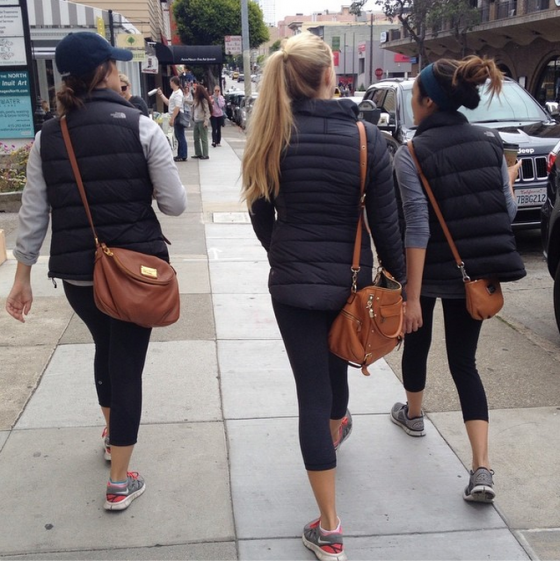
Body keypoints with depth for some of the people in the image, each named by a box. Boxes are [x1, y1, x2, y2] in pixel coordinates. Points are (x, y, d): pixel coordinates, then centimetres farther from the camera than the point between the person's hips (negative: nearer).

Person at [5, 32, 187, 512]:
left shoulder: (47, 137, -1)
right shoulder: (141, 127, -10)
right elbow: (175, 204, -10)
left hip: (76, 273, 4)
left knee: (105, 349, 28)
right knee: (127, 364, 7)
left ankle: (112, 434, 50)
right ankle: (120, 483, 15)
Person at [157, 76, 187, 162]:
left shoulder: (178, 93, -14)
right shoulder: (175, 92, 17)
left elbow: (177, 107, -22)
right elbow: (168, 103, 26)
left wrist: (172, 118, -25)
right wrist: (161, 94, 25)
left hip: (178, 117, -10)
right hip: (176, 117, 10)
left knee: (180, 136, -8)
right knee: (179, 136, 13)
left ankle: (183, 156, -6)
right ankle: (180, 155, 18)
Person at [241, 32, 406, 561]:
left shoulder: (271, 138, -7)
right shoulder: (365, 136, -11)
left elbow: (262, 214, 3)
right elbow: (386, 222, -8)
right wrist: (399, 277, 5)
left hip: (293, 280, -1)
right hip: (350, 278, 1)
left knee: (312, 390, 2)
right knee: (335, 363, 29)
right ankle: (336, 430, 62)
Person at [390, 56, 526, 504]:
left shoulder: (412, 153, -15)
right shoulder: (491, 142, 0)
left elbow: (417, 229, -20)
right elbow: (508, 213, 2)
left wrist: (411, 296, -18)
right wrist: (509, 180, 24)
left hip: (431, 272, -3)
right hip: (477, 272, 4)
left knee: (417, 342, 24)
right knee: (464, 361, 10)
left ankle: (413, 414, 48)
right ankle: (482, 468, -1)